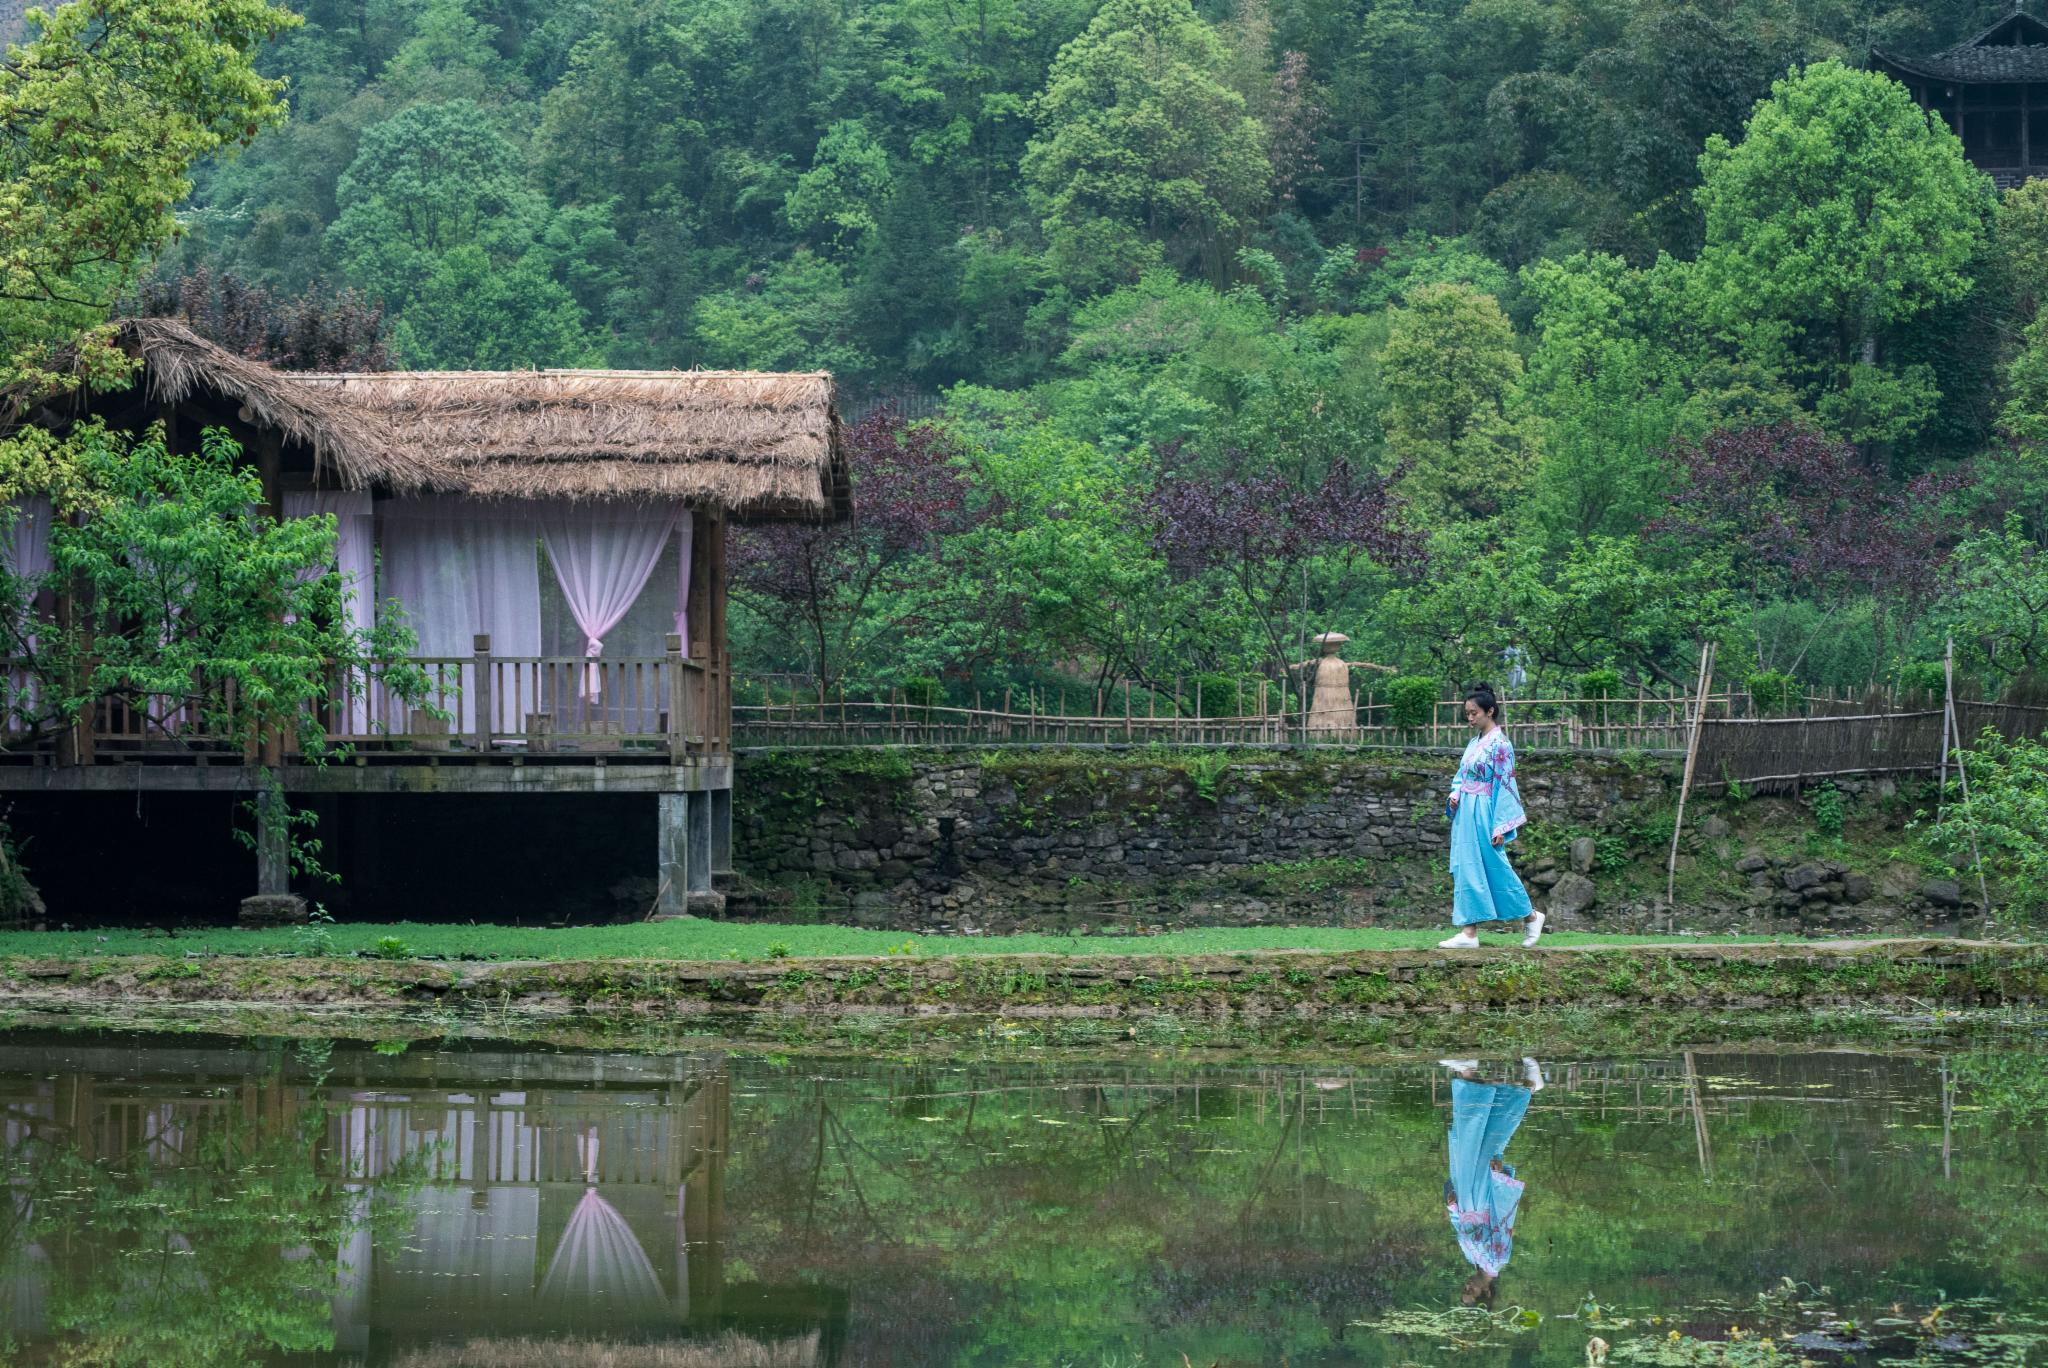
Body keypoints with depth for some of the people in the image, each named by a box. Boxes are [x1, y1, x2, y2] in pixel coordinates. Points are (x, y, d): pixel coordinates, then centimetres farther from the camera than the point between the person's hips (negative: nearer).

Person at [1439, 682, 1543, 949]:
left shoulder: (1499, 744, -12)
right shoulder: (1474, 742, 12)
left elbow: (1505, 786, -14)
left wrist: (1500, 827, -16)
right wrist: (1455, 794, -1)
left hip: (1484, 816, -8)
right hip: (1466, 815, 8)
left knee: (1495, 869, -1)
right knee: (1465, 869, 4)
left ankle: (1530, 916, 16)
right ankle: (1468, 932, 3)